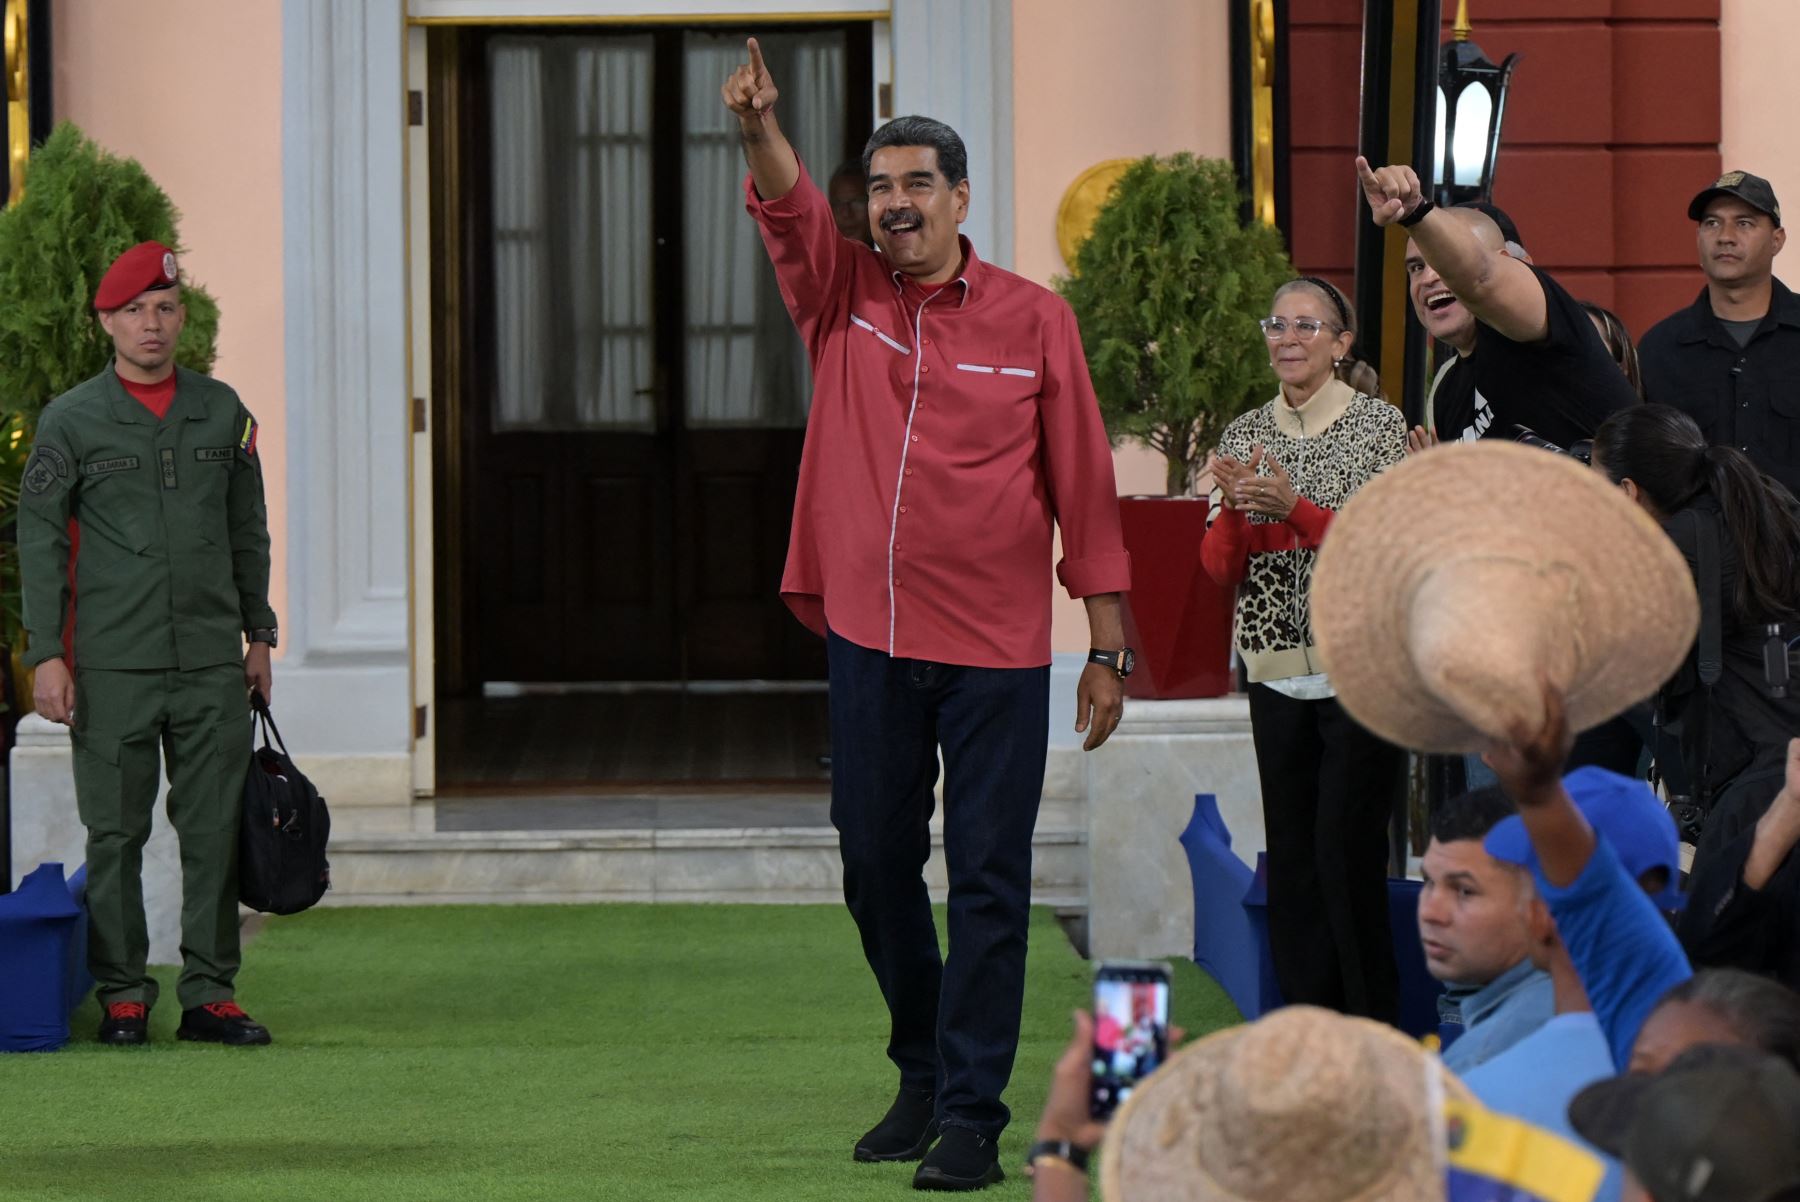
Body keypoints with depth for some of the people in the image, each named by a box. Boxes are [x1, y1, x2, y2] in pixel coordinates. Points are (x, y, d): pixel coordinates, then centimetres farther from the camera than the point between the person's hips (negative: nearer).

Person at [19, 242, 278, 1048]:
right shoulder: (71, 420, 1)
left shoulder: (223, 412, 10)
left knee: (215, 830, 2)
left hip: (212, 663, 3)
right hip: (113, 667, -3)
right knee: (114, 833, 0)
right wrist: (46, 655, -7)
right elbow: (39, 538, 0)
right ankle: (122, 993, 8)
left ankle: (210, 994, 7)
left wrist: (259, 633, 13)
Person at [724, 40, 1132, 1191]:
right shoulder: (843, 296, 7)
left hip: (996, 652, -3)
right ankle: (922, 1074, 28)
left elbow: (1085, 490, 1)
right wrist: (760, 128, -35)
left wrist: (1108, 649, -2)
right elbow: (790, 212, -14)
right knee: (876, 866, 11)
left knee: (988, 880, -2)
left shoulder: (1034, 319, 0)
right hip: (868, 640, 3)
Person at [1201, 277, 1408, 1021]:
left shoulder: (1378, 427, -2)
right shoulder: (1245, 436, 11)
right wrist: (1235, 507, -13)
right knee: (1290, 857, 5)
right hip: (1278, 673, 5)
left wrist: (1295, 505, -21)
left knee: (1346, 850, -9)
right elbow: (1219, 569, 7)